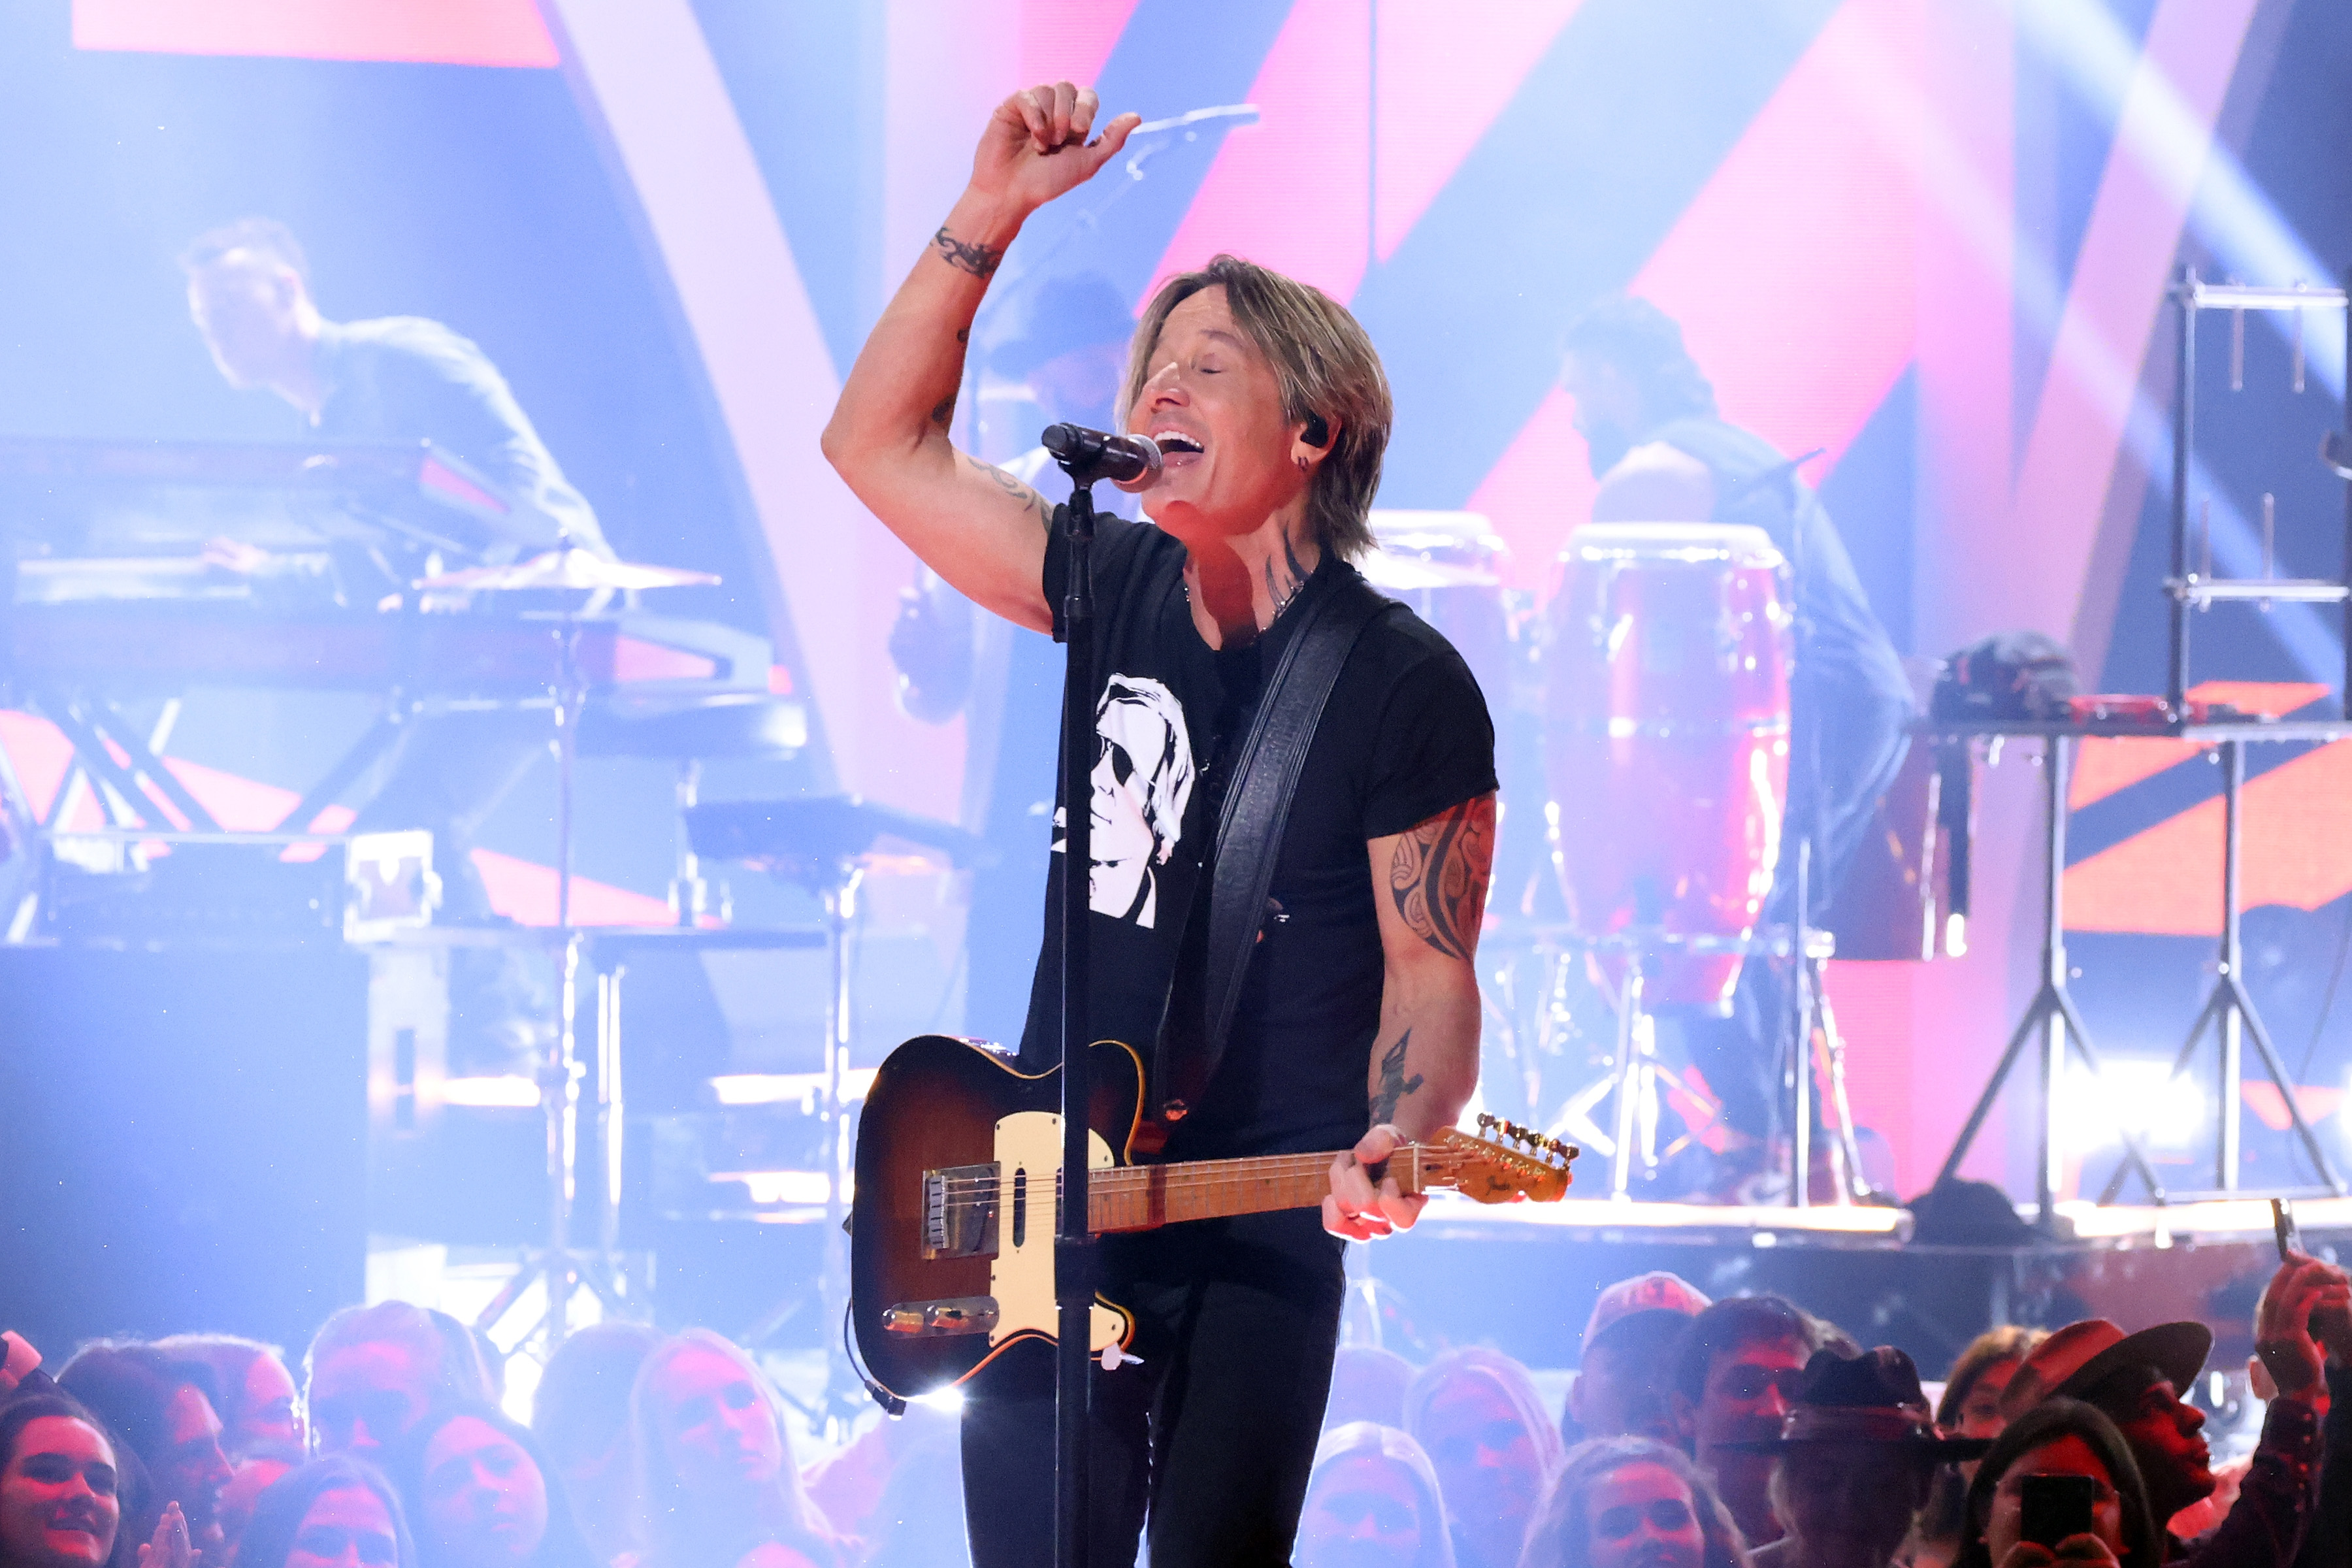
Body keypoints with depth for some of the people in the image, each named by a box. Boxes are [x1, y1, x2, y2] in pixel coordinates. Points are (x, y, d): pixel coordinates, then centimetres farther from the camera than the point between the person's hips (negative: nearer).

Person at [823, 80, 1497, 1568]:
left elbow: (1431, 965, -8)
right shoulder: (1116, 592, 8)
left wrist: (1393, 1143, -28)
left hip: (1257, 1242, -5)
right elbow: (879, 443, 10)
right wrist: (990, 214, 1)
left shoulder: (1403, 686, -8)